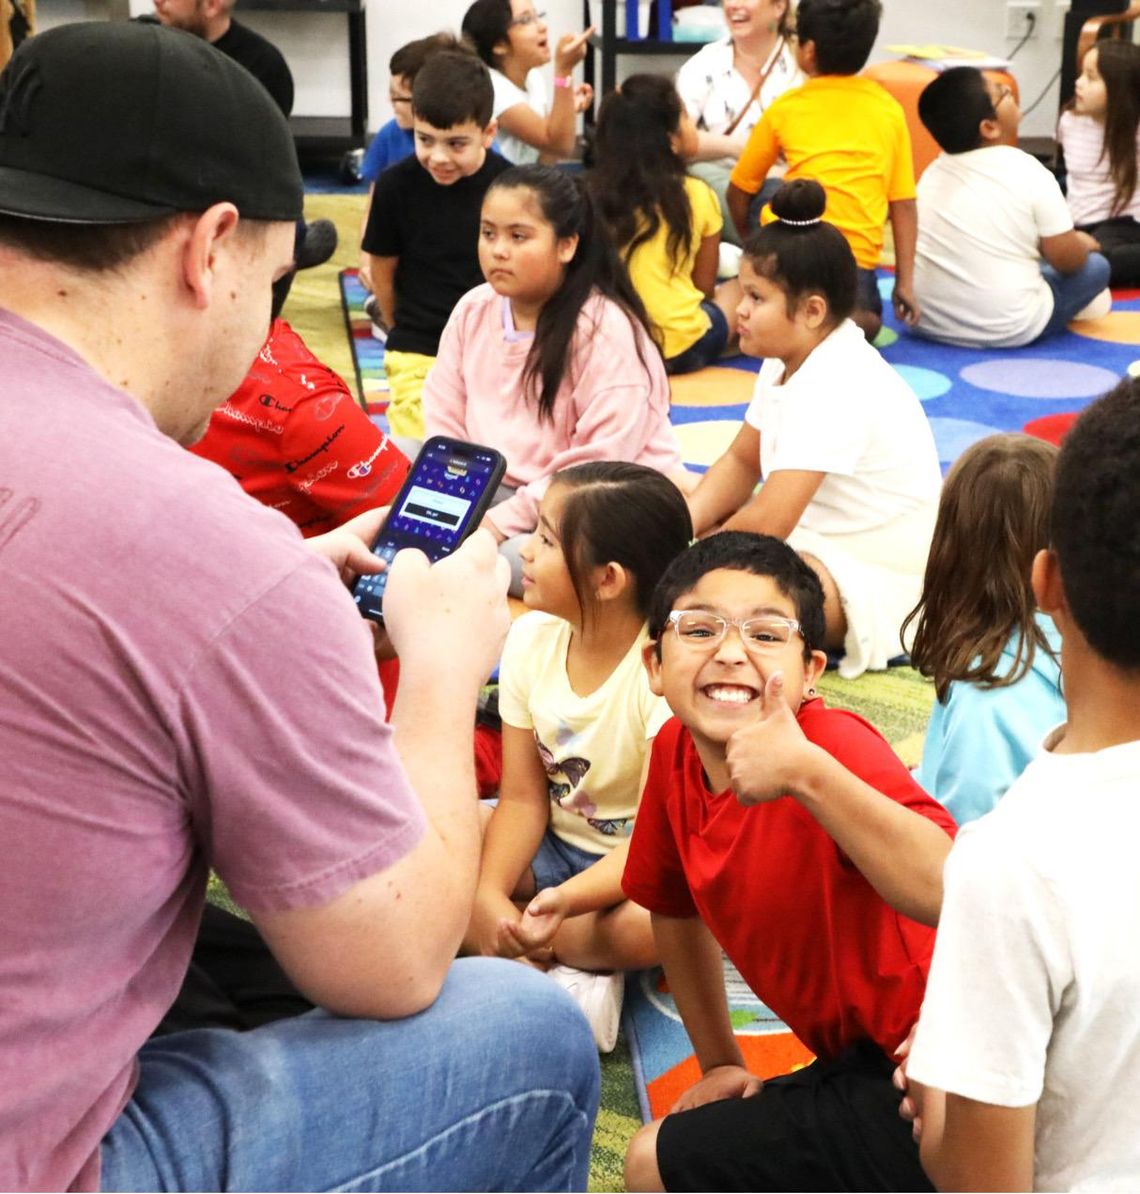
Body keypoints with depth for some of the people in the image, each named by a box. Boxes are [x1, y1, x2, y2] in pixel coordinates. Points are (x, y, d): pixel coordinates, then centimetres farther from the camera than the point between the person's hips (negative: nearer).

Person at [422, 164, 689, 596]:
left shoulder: (605, 329, -17)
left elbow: (600, 463, -21)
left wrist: (504, 520, -22)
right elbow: (444, 420, 7)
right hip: (503, 488, 7)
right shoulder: (473, 310, 5)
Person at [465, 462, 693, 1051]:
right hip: (557, 844, 6)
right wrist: (488, 893, -21)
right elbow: (524, 797, -4)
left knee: (655, 922, -39)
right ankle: (576, 967, -19)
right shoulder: (533, 637, -7)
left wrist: (565, 900, -40)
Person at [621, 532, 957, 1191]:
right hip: (855, 1064, 7)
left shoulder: (833, 746, -23)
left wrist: (805, 773, -46)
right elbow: (674, 905, 16)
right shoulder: (675, 750, -2)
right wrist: (720, 1063, 19)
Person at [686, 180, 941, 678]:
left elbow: (767, 522, -31)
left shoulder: (835, 389, -26)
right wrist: (682, 527, -7)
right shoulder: (788, 361, 5)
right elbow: (741, 462, 10)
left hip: (880, 579, -11)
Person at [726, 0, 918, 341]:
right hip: (856, 261, 1)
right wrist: (905, 283, 14)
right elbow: (903, 204, 10)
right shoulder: (888, 108, 12)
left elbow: (739, 192, 16)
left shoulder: (785, 108, 9)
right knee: (868, 319, 29)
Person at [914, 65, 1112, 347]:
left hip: (926, 319, 6)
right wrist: (1083, 243, 14)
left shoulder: (934, 170, 2)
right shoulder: (1029, 174, -16)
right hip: (1004, 330, -5)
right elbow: (1067, 260, -9)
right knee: (1095, 266, 15)